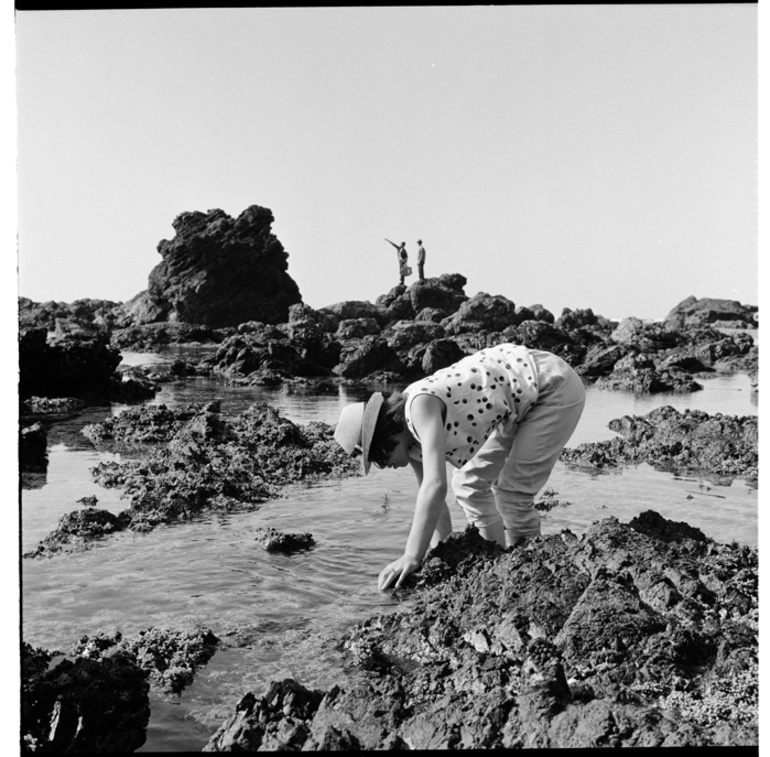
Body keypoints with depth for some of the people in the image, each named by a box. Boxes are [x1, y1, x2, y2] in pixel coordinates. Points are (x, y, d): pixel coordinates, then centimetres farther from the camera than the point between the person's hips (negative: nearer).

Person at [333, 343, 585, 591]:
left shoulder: (420, 403, -29)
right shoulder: (411, 441, -2)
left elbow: (435, 485, -37)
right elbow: (432, 501, 6)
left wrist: (412, 557, -34)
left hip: (555, 385, -9)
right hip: (524, 402, 9)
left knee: (512, 492, -10)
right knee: (469, 484, 8)